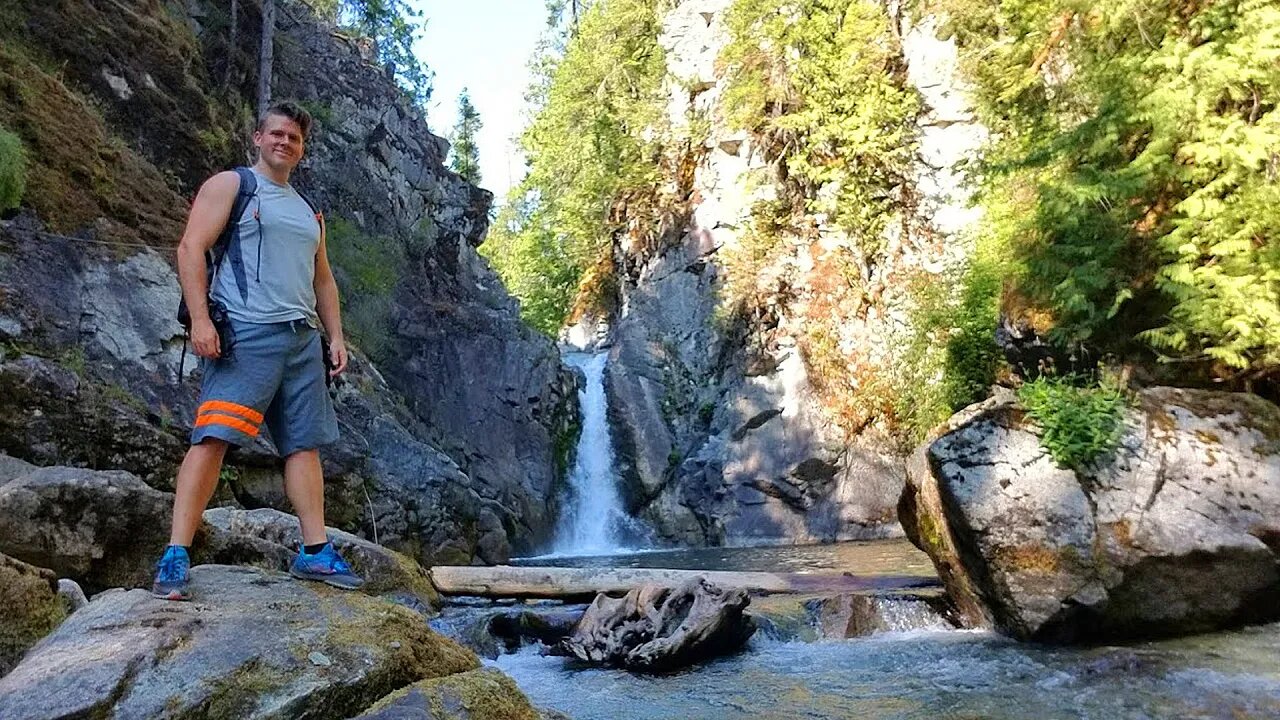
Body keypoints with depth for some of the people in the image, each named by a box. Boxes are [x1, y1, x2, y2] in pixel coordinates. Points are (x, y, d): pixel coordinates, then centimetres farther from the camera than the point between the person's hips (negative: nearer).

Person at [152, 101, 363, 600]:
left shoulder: (308, 211, 26)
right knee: (213, 438, -13)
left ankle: (315, 553, 6)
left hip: (303, 338, 6)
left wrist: (336, 336, 15)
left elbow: (322, 279, 27)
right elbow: (191, 248, -4)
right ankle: (175, 558, -11)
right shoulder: (231, 185, 7)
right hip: (245, 333, -6)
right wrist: (199, 317, -17)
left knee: (305, 444, 3)